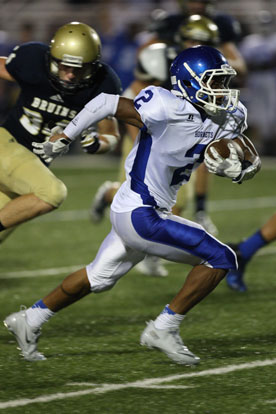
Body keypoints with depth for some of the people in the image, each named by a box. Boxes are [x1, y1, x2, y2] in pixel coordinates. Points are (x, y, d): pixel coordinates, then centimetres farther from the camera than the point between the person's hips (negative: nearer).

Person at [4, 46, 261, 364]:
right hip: (139, 215, -9)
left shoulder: (227, 119, 1)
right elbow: (107, 104, -15)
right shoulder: (170, 110, -23)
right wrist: (66, 136, -4)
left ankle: (29, 320, 38)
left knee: (100, 277, 25)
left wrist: (240, 166, -17)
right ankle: (163, 330, -2)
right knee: (220, 259, -11)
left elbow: (251, 162, 8)